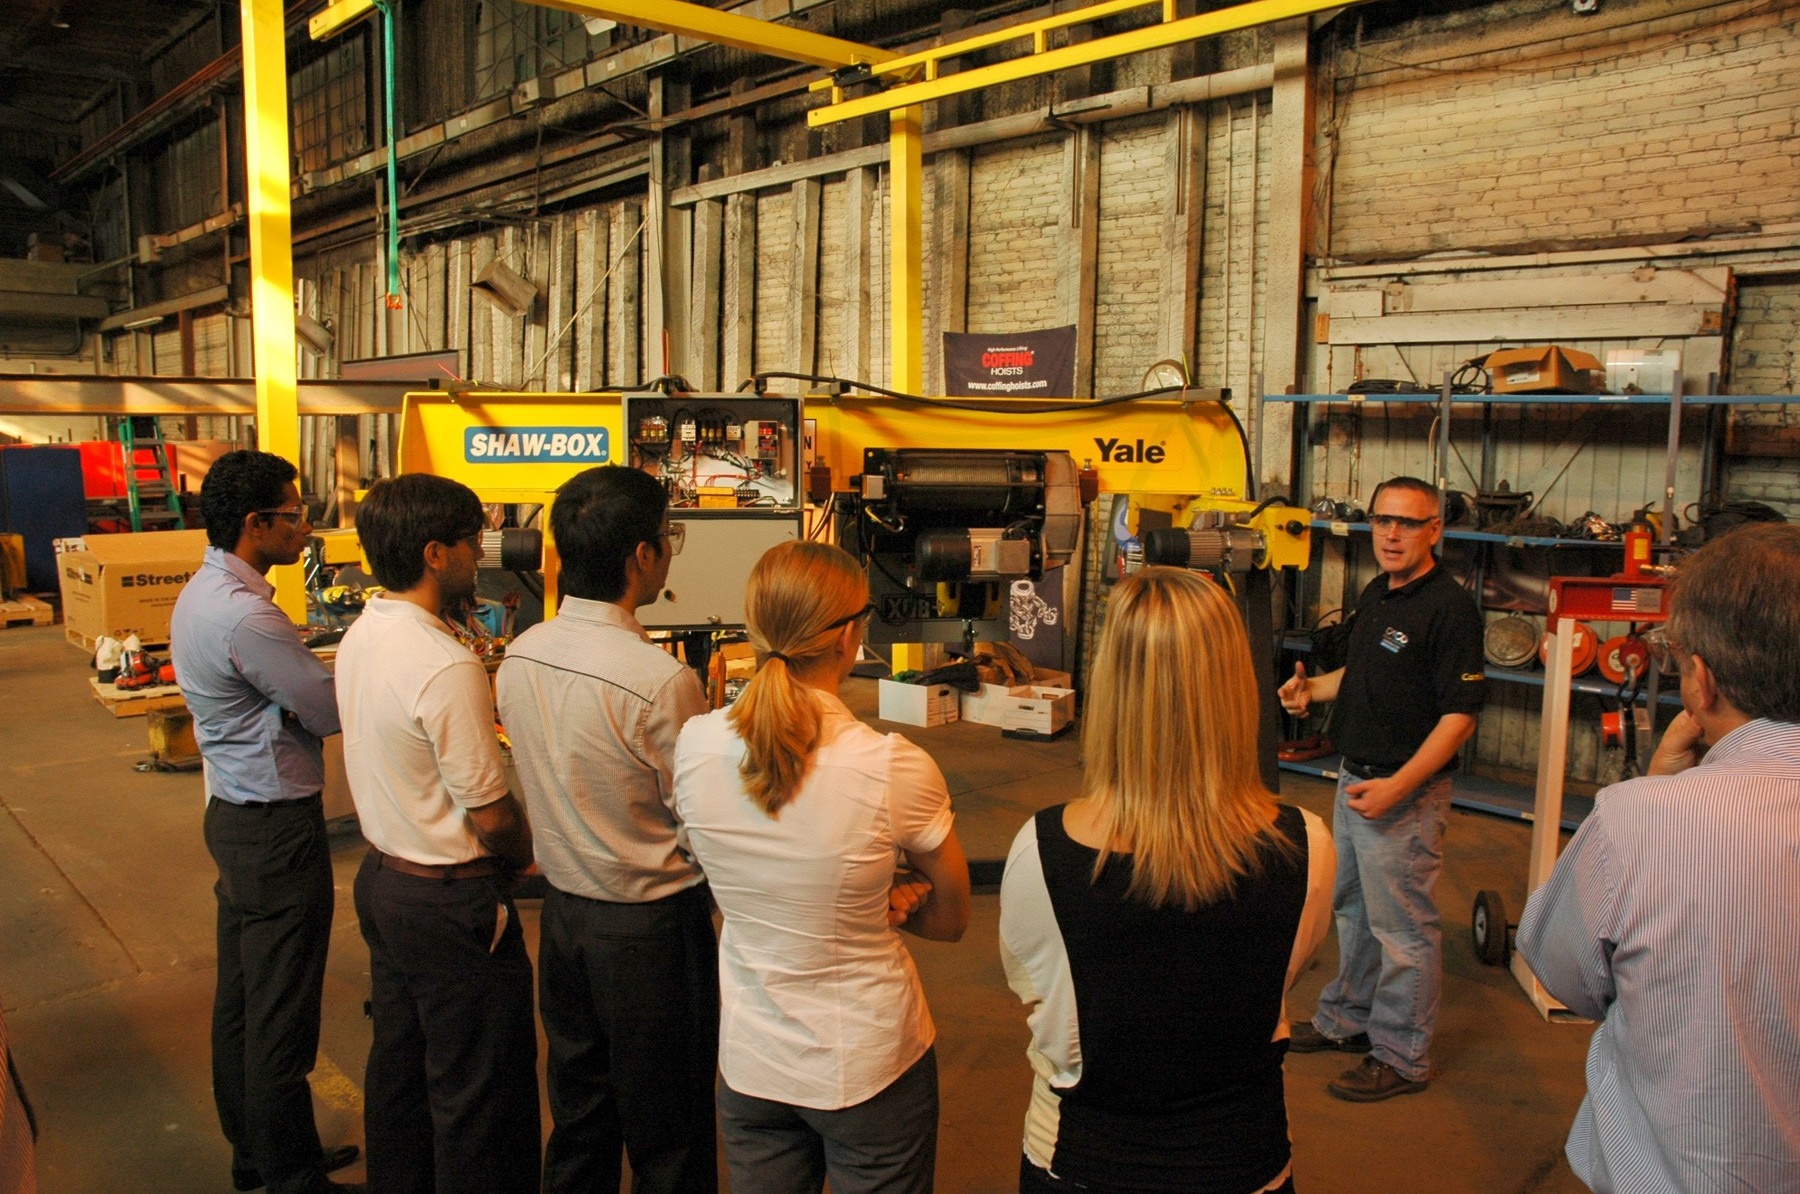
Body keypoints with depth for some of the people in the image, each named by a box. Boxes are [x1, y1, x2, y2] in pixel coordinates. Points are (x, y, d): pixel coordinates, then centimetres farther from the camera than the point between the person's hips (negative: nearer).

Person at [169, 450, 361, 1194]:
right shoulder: (246, 616, -24)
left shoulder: (202, 594, 7)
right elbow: (331, 713, -18)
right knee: (281, 1014, 3)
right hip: (277, 825, -10)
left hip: (234, 813, 10)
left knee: (240, 993, 20)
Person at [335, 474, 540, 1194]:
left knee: (399, 1059, 25)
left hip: (380, 880, 9)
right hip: (450, 898, -9)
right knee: (478, 1090, 7)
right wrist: (522, 856, 0)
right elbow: (492, 815, -22)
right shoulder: (446, 666, -27)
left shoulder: (360, 636, 1)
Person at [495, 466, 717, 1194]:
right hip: (651, 928, -6)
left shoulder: (519, 656, -5)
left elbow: (549, 777, 5)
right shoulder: (662, 681, -26)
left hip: (562, 910, 6)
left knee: (576, 1115, 24)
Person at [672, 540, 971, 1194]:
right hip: (869, 1066, -3)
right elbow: (950, 920, -8)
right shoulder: (897, 769, -26)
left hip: (748, 1061, 4)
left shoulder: (695, 746, -14)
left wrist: (872, 890, -5)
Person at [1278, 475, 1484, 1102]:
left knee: (1402, 927, 3)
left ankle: (1402, 1057, 19)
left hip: (1405, 792, -9)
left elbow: (1460, 713, -21)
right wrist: (1311, 687, 4)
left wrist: (1398, 786, -26)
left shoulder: (1448, 606, -18)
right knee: (1353, 910, 22)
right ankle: (1348, 1018, 39)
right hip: (1354, 778, 9)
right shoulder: (1376, 593, 9)